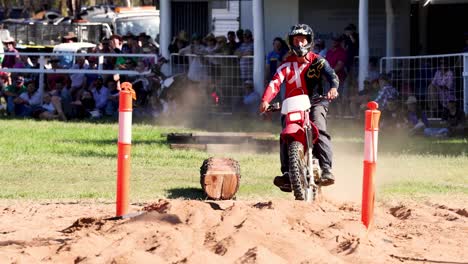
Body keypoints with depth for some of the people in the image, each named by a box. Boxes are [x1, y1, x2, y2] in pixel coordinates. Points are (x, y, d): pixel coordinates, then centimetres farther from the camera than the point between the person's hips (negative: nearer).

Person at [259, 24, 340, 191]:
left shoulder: (317, 61, 7)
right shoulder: (287, 64, 12)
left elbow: (332, 75, -9)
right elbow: (275, 83, -3)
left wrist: (333, 88, -34)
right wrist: (265, 100, -22)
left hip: (315, 103, -2)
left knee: (320, 131, -27)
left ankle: (326, 169, -33)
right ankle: (287, 173, -21)